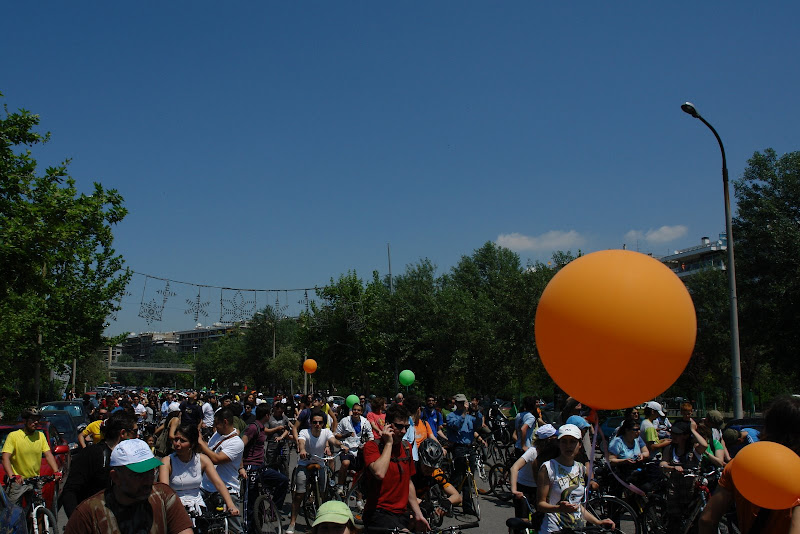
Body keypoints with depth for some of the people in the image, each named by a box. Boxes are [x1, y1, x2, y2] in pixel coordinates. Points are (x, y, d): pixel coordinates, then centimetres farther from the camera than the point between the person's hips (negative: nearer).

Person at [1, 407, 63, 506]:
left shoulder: (41, 436, 6)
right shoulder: (13, 436, -7)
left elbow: (48, 455, 1)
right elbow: (5, 458, -15)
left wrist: (56, 472, -15)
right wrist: (12, 476, -31)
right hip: (17, 482, -4)